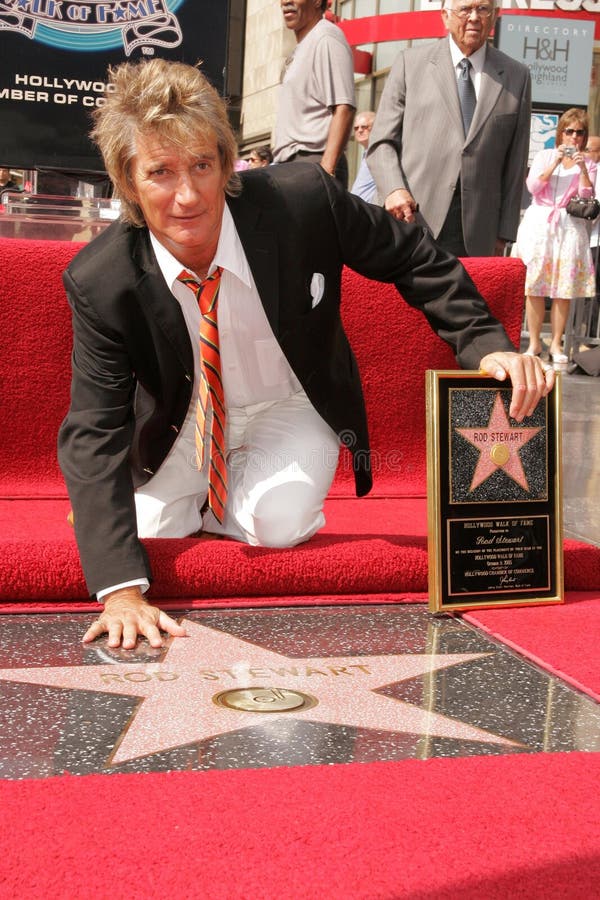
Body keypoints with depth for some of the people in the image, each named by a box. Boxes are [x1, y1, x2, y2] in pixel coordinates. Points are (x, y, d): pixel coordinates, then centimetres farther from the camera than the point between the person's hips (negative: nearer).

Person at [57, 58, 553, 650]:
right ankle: (191, 491, 20)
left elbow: (412, 257, -11)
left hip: (294, 407, 0)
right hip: (185, 420, 1)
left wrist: (486, 344, -22)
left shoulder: (302, 201, -29)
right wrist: (120, 591, -40)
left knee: (278, 525, -24)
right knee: (144, 532, -13)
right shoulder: (99, 283, -27)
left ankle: (241, 496, 12)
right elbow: (93, 431, -28)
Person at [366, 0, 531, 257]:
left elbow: (515, 162, 12)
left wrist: (504, 234, 8)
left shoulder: (517, 76, 13)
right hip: (411, 218, -1)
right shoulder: (410, 63, 9)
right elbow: (381, 142, 6)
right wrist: (393, 189, -13)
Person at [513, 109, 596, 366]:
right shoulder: (544, 156, 10)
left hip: (569, 227, 0)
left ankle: (556, 345, 4)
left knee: (563, 290, -3)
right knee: (534, 287, -3)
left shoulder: (588, 165, 11)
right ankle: (534, 343, 4)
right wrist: (556, 162, -10)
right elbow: (533, 186, -4)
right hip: (539, 222, 0)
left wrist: (582, 168, -14)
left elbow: (586, 196, -2)